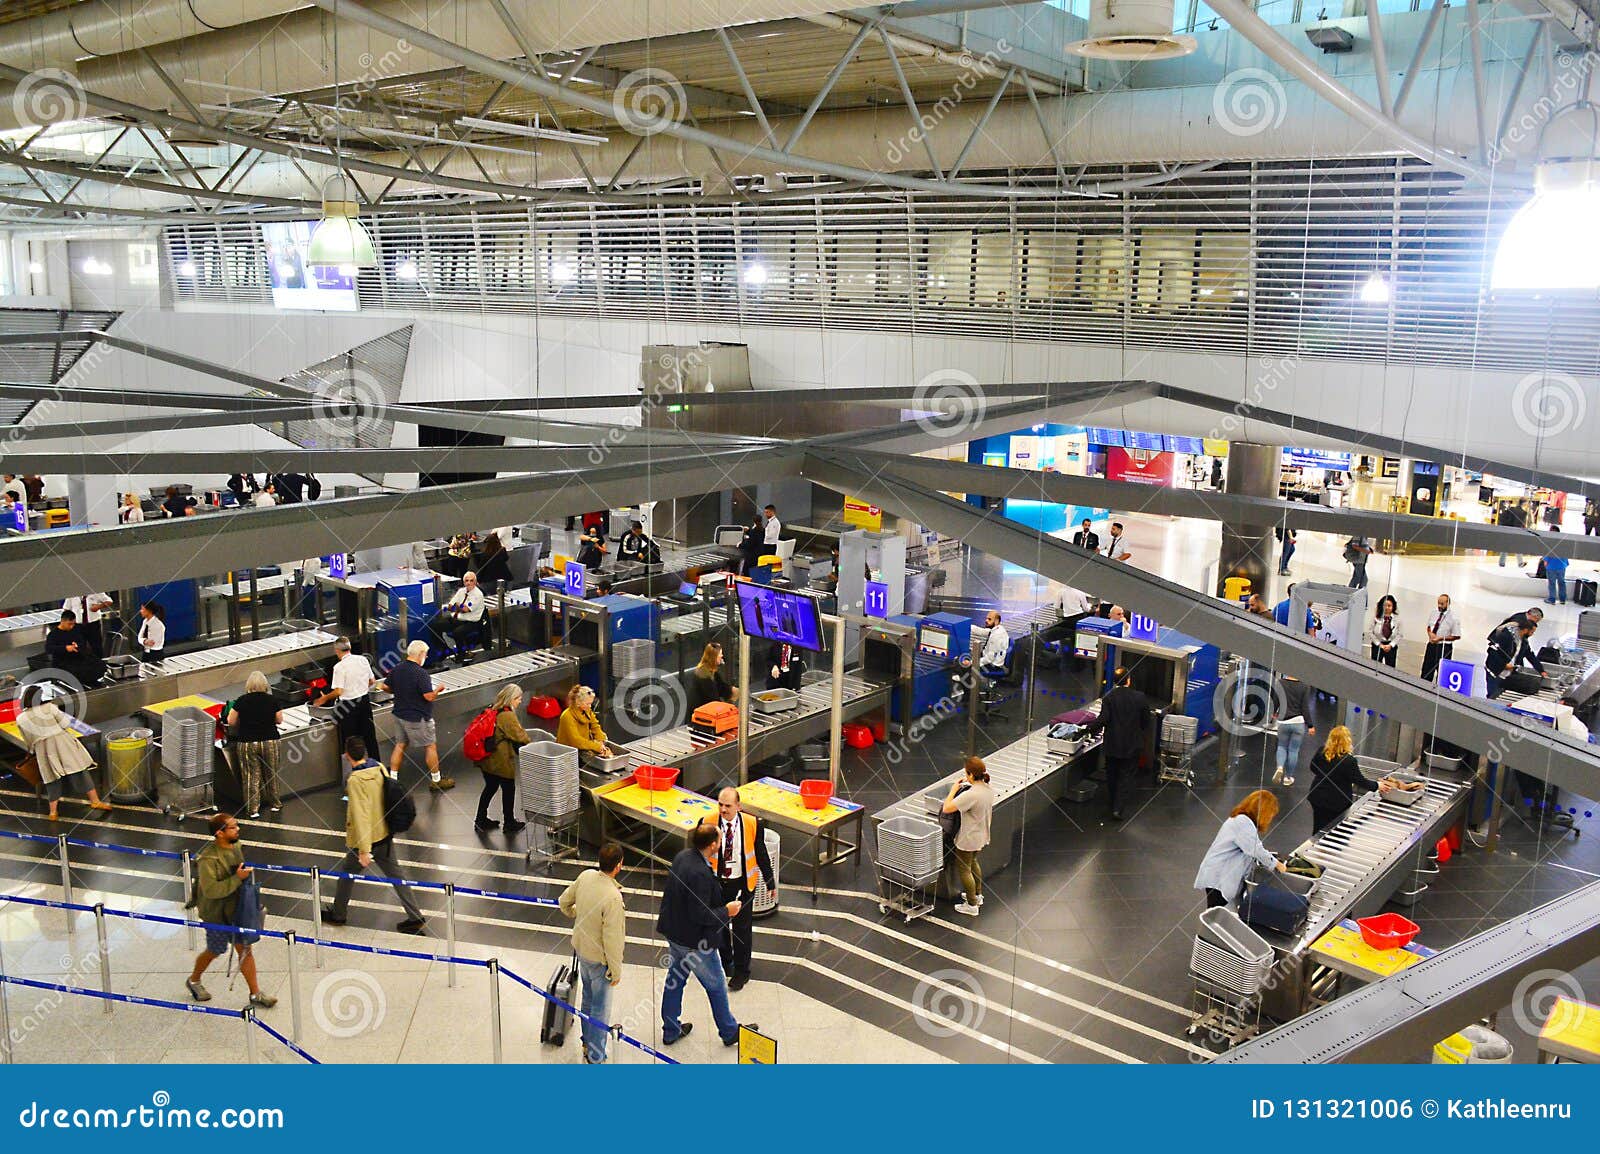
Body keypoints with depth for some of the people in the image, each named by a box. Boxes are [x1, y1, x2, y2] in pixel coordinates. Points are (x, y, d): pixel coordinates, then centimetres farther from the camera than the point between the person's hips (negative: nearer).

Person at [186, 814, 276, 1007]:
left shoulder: (236, 845, -3)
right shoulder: (208, 859, -28)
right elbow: (210, 890, -32)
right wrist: (238, 878, -34)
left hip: (236, 910, 6)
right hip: (216, 914, -6)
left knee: (245, 949, 8)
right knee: (215, 951, 15)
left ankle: (255, 994, 16)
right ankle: (194, 980, 45)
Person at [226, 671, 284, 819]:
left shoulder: (241, 701, -7)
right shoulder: (272, 700, -6)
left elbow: (231, 722, -3)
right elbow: (279, 721, 2)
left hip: (247, 743, -1)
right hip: (269, 741, 1)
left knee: (251, 775, 7)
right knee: (270, 773, 16)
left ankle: (253, 809, 8)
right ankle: (274, 803, 28)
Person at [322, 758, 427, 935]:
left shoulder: (355, 781, -23)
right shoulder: (380, 769, -3)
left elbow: (361, 815, -25)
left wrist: (364, 850, -24)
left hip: (366, 839, -6)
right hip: (385, 835, 6)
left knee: (346, 874, 17)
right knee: (395, 874, 13)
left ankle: (338, 915, 36)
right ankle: (415, 918, 14)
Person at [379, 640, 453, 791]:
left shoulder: (397, 669, -1)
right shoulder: (421, 673, -24)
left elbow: (384, 686, 8)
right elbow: (429, 696, -25)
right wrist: (438, 689, -6)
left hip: (399, 715, 7)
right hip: (418, 719, -7)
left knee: (400, 745, 17)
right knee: (431, 746, 7)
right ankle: (436, 780, 17)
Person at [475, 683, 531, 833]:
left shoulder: (495, 712, 6)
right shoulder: (508, 716, -21)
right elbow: (520, 736, -17)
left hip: (487, 759, 8)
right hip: (501, 762, -8)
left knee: (490, 787, 21)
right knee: (509, 789, 9)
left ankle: (481, 820, 30)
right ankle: (510, 823, 22)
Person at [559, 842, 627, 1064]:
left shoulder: (586, 876, -13)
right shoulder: (613, 898, -35)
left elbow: (564, 902, 4)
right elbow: (612, 939, -27)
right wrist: (616, 971, -13)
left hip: (581, 948, 8)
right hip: (599, 959, -8)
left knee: (588, 998, 28)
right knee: (600, 1008, 11)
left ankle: (589, 1041, 48)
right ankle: (595, 1058, 25)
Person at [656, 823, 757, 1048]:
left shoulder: (682, 856, -7)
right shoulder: (700, 874, -34)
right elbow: (699, 915, -30)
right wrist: (726, 911, -16)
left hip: (674, 933, 8)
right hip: (694, 940, -8)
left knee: (675, 979, 23)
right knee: (716, 985, 13)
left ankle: (671, 1030, 39)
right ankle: (729, 1032, 32)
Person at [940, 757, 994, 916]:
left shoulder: (970, 795, -34)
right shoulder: (989, 789, -7)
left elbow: (946, 808, -30)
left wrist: (954, 789, -19)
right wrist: (967, 785, 3)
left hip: (968, 839, -8)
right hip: (982, 836, 8)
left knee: (964, 870, 12)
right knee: (973, 862, 31)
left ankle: (972, 906, 23)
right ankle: (978, 895, 46)